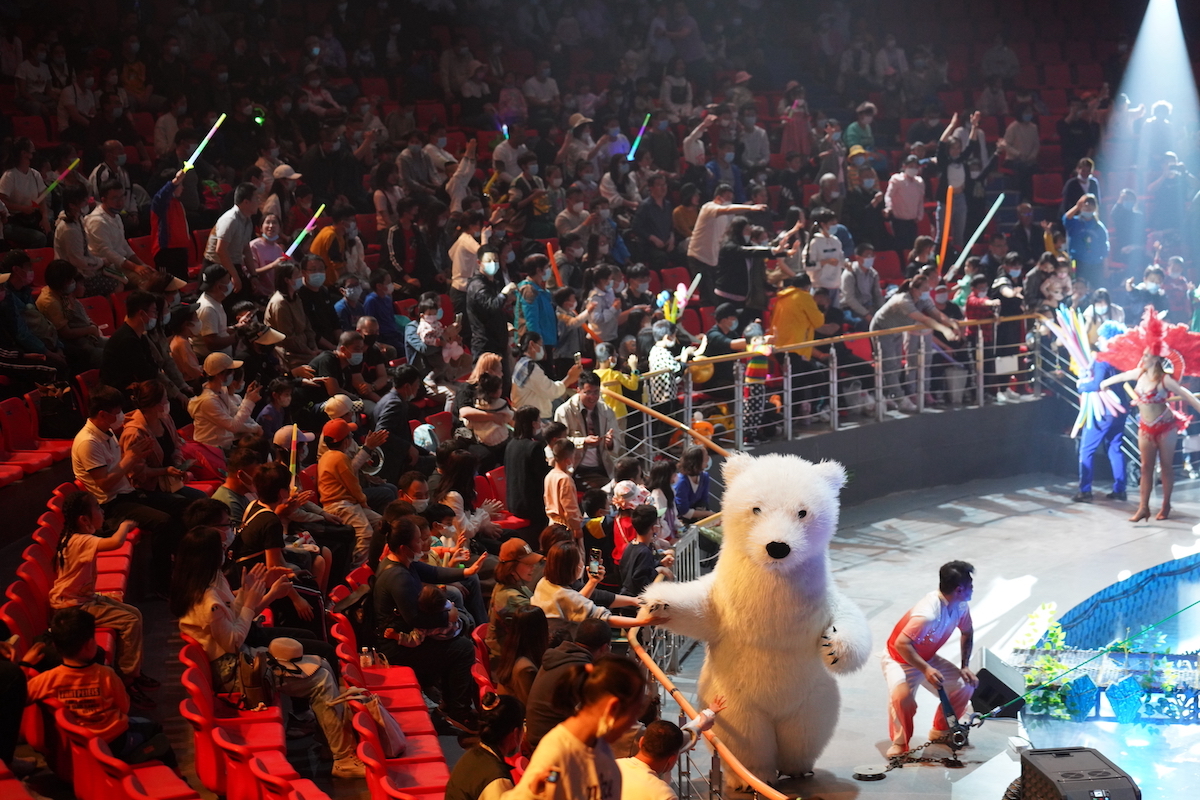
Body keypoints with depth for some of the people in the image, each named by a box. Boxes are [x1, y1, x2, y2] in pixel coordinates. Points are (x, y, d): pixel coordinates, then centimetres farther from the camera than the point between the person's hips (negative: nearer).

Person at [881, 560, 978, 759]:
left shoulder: (960, 606, -11)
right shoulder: (928, 613, -37)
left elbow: (967, 633, 8)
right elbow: (901, 644, -37)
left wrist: (965, 666, 0)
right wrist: (925, 670, -42)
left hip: (928, 658, 8)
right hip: (900, 659, -8)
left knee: (966, 684, -2)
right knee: (901, 695, -35)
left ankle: (940, 731, 19)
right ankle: (900, 742, -12)